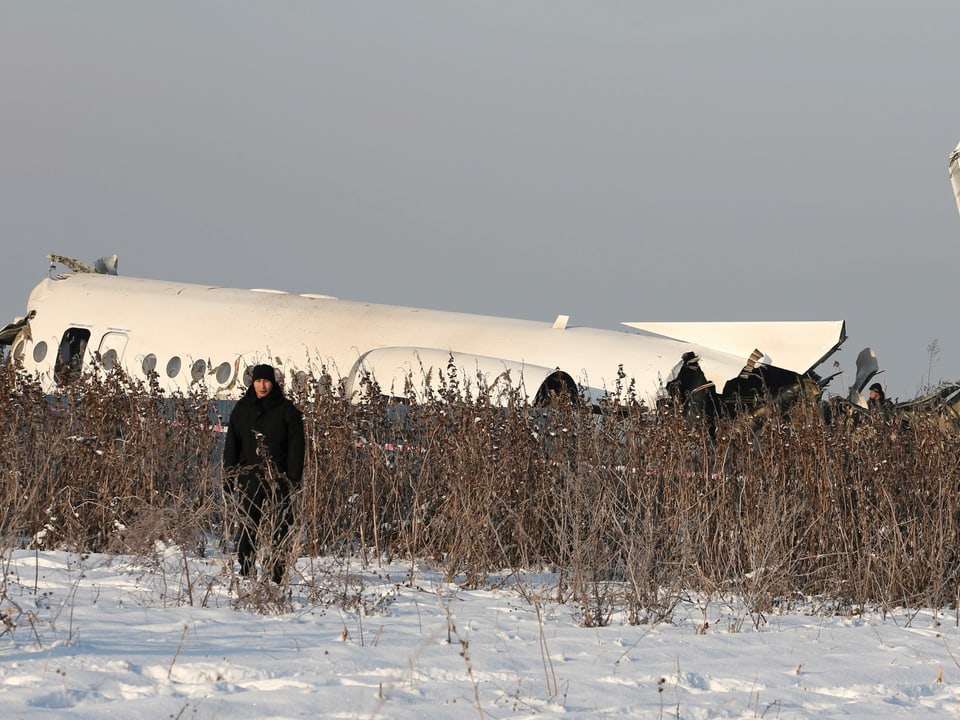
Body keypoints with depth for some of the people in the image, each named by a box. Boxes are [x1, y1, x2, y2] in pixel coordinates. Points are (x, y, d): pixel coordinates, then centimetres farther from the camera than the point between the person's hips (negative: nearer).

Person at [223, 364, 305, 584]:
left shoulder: (286, 409, 3)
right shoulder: (242, 408, 10)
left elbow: (296, 444, 0)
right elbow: (232, 443, 11)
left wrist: (294, 475, -8)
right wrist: (229, 473, 3)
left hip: (278, 477, -2)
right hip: (250, 476, 2)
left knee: (280, 526, -3)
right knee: (247, 525, -1)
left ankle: (277, 574, 0)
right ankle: (246, 572, 4)